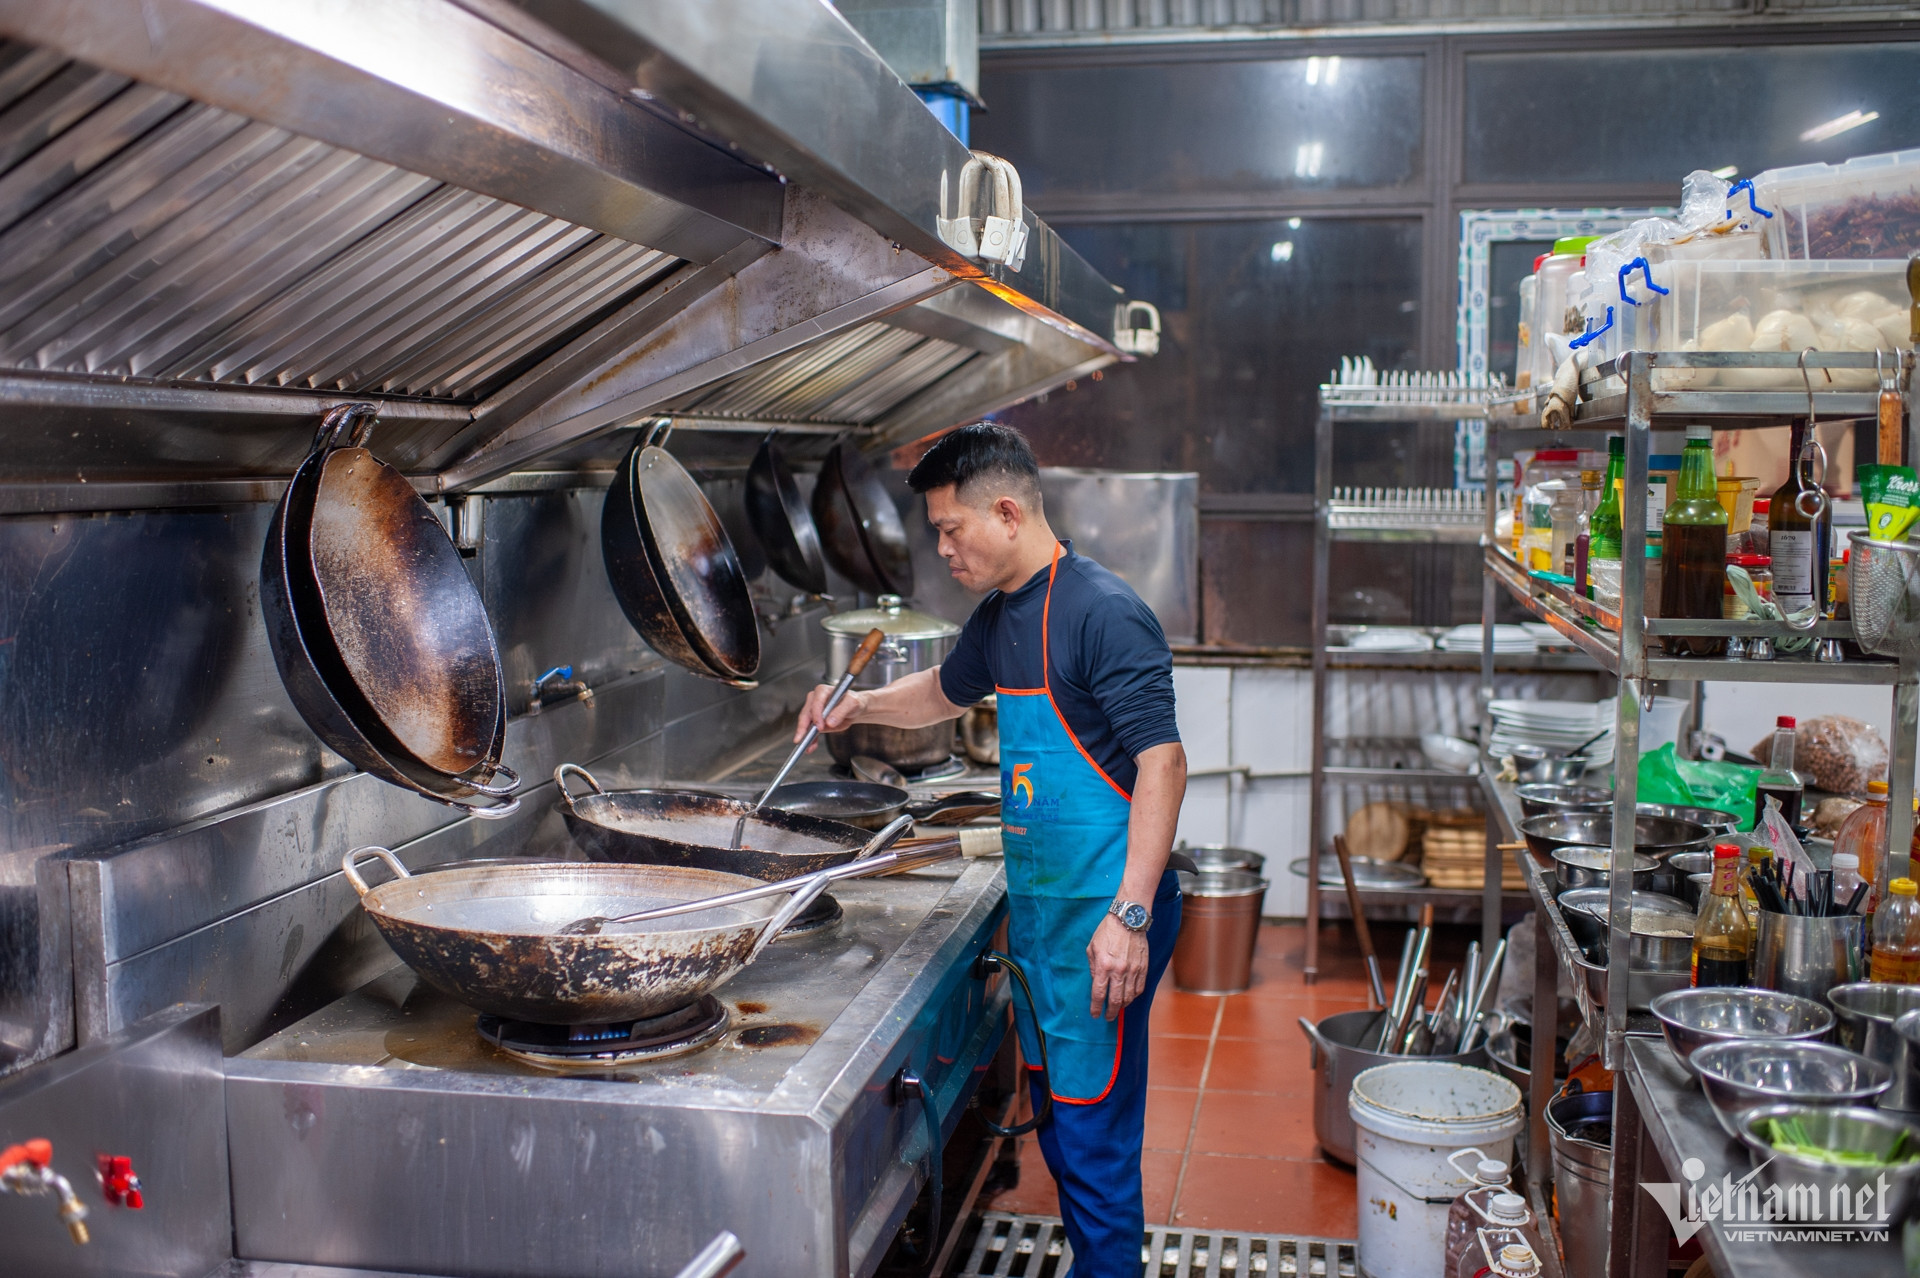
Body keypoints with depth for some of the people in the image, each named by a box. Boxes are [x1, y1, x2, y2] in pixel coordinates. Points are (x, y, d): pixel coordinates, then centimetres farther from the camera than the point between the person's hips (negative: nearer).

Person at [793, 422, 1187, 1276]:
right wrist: (862, 704, 14)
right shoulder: (1001, 618, 11)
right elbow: (945, 691, 32)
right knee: (1052, 1102, 18)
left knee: (1094, 1118, -1)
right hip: (1035, 898, 9)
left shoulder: (1104, 614, -17)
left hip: (1103, 909, -9)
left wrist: (1130, 915, -27)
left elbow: (1162, 764, -22)